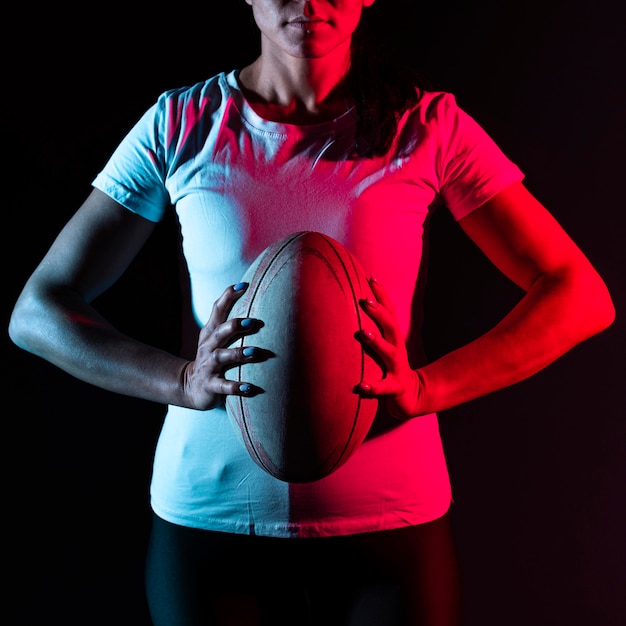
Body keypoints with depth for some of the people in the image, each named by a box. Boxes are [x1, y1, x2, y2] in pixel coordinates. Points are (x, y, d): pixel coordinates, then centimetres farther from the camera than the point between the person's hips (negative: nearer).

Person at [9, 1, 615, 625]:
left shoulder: (427, 126, -3)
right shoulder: (181, 124, -1)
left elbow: (581, 297, -6)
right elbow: (36, 313, -1)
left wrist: (421, 388, -21)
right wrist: (184, 381, -19)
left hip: (388, 516, 0)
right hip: (207, 517, 1)